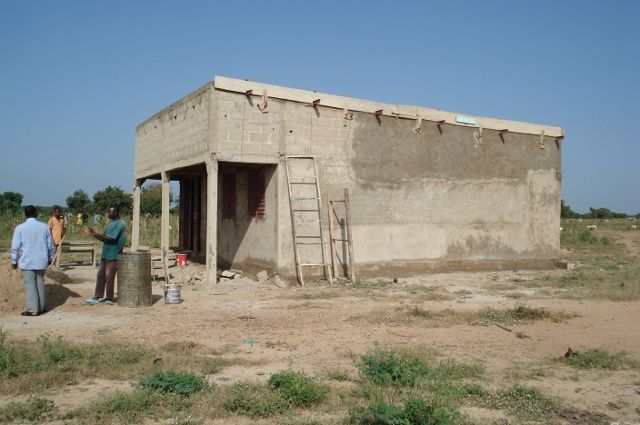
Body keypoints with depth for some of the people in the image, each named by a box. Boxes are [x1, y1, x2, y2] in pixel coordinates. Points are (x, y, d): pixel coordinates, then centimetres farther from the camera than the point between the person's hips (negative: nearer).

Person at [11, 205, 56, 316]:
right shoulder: (44, 227, 0)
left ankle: (33, 309, 2)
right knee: (40, 283, 13)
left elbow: (15, 246, -5)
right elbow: (50, 245, 6)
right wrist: (50, 258, 19)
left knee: (30, 285, 2)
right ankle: (41, 308, 17)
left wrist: (14, 261, 6)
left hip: (26, 262, -3)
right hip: (41, 261, 3)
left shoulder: (20, 228, -8)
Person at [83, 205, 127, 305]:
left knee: (109, 278, 0)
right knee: (100, 276, 11)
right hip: (105, 255, 9)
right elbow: (104, 239, 15)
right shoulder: (112, 223, 15)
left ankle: (109, 298, 11)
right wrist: (92, 233, 5)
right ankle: (97, 297, 17)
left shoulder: (119, 224, -16)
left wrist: (94, 233, -20)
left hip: (112, 256, -9)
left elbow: (109, 238, -24)